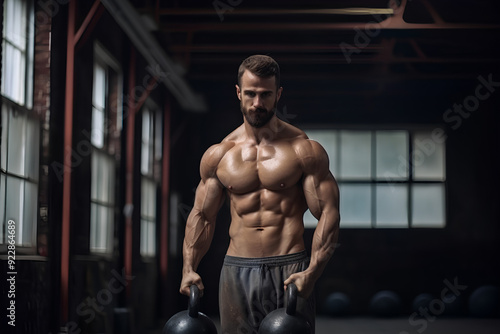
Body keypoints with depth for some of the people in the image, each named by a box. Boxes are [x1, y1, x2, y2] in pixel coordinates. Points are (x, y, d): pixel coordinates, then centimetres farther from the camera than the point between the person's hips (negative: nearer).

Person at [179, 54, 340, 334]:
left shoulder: (305, 150, -1)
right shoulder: (218, 155, 8)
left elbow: (329, 214, -5)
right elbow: (202, 216, 13)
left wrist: (312, 272, -19)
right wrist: (189, 268, -2)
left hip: (290, 269, -2)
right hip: (237, 271, 3)